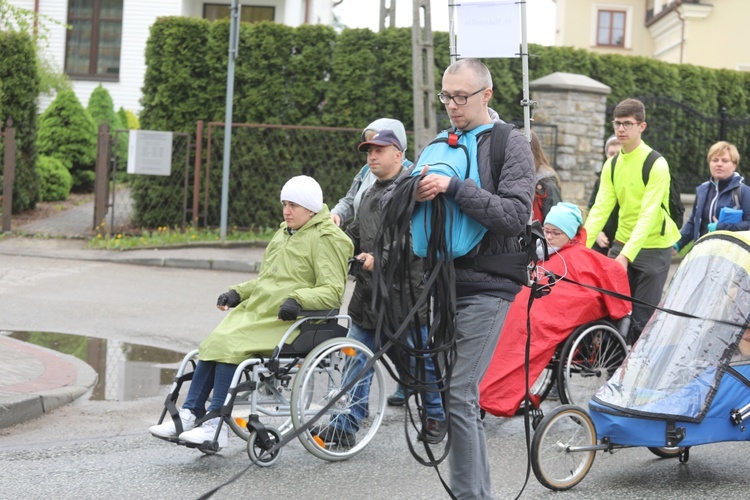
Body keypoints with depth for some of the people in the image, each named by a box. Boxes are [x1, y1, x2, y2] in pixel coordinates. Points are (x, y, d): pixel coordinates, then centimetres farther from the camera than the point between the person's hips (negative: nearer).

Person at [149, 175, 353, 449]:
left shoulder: (325, 240, -5)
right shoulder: (285, 233, 21)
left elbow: (332, 291, -12)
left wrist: (298, 299, -26)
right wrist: (237, 293, 14)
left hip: (287, 321, -8)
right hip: (258, 310, 8)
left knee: (229, 346, -25)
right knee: (213, 344, -15)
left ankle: (216, 428, -20)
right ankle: (190, 415, -11)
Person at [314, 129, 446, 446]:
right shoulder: (370, 194, 21)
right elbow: (355, 236, 27)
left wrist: (380, 259, -22)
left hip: (405, 292, -8)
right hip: (369, 292, 8)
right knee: (357, 359, 6)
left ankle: (437, 416, 25)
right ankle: (346, 426, 9)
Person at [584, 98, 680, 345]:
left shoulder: (656, 164, -14)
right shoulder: (612, 165, 4)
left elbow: (648, 215, -22)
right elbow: (600, 209, -2)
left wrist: (626, 255, -31)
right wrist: (582, 245, -16)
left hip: (653, 247, -5)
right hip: (621, 243, 5)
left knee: (642, 316, -3)